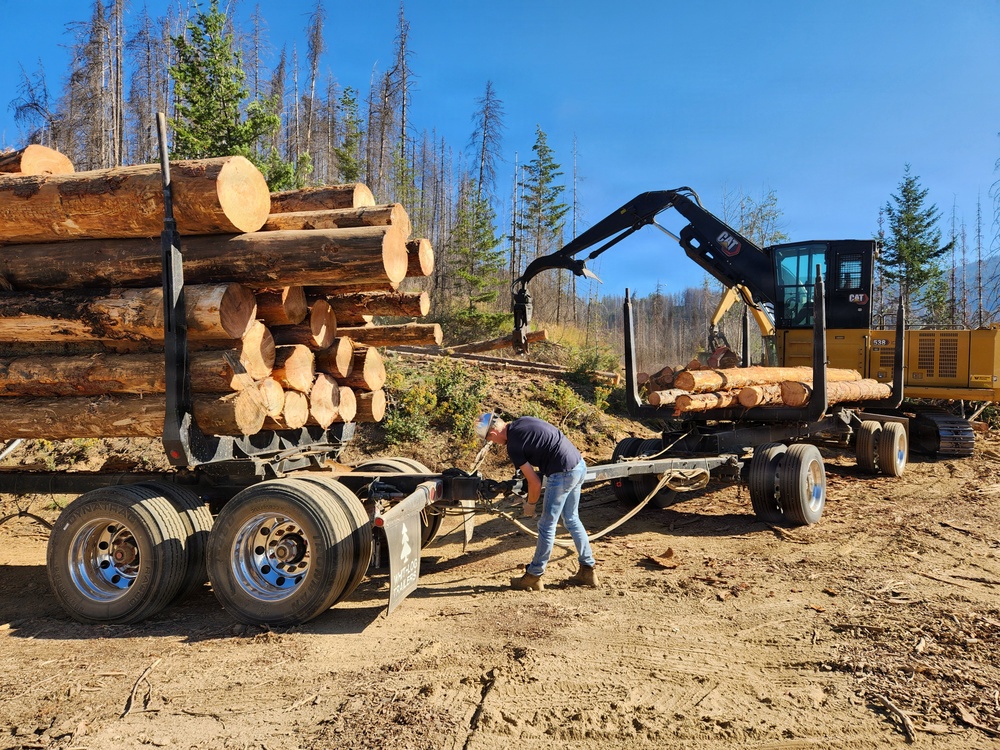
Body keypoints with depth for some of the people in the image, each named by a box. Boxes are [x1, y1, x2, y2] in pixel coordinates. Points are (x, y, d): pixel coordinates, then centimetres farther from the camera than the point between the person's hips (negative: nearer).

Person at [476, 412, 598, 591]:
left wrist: (530, 504, 7)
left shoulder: (513, 446, -13)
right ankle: (587, 570, 27)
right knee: (572, 519, 20)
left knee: (547, 526, 3)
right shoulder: (521, 422, 10)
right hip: (579, 465, 9)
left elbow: (534, 482, -10)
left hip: (563, 474, -9)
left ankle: (533, 577, 14)